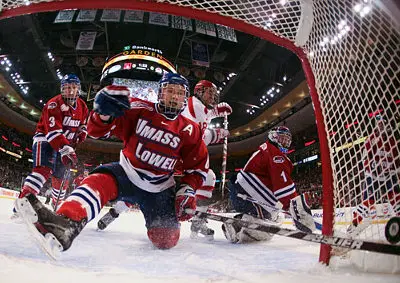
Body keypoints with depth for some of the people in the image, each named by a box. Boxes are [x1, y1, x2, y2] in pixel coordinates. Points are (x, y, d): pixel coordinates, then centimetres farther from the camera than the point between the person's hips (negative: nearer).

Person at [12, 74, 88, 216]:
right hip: (45, 139, -6)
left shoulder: (82, 107, 2)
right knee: (44, 169, -29)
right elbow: (53, 131, -32)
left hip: (65, 143, 7)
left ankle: (57, 204, 32)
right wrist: (65, 150, -44)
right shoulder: (54, 104, -21)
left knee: (61, 176, 12)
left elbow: (83, 123, 21)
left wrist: (82, 132, -1)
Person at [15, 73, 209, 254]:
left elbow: (198, 165, 5)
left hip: (159, 190, 2)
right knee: (100, 180, -33)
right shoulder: (139, 110, -9)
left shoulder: (189, 130, -4)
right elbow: (97, 130, -12)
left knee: (166, 241, -7)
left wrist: (187, 192, -9)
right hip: (127, 175, -1)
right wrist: (104, 113, -35)